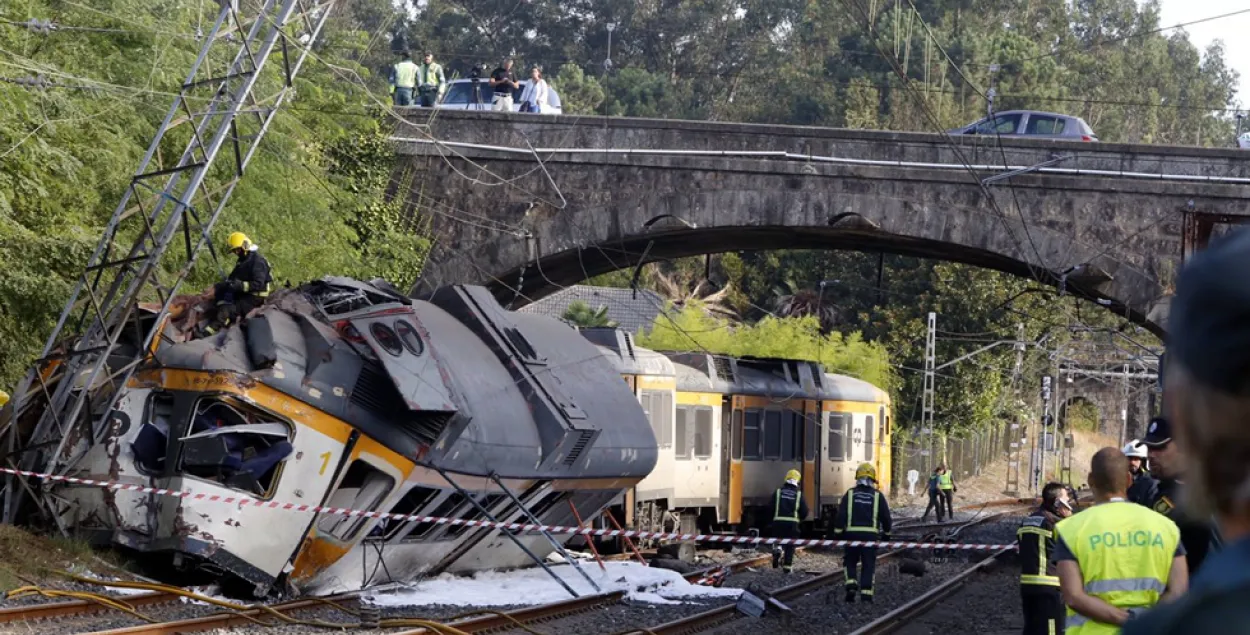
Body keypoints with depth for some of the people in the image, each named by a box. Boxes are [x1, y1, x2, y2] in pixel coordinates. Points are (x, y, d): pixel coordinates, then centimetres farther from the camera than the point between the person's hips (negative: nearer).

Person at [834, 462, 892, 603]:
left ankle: (851, 585, -6)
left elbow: (840, 516, -3)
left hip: (851, 534, 0)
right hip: (871, 534, 0)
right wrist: (886, 533, 19)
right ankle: (866, 593, -1)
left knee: (850, 562, 16)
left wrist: (838, 533, 3)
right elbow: (886, 517, 6)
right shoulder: (878, 496, 3)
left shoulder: (849, 494, 2)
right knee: (868, 565, 6)